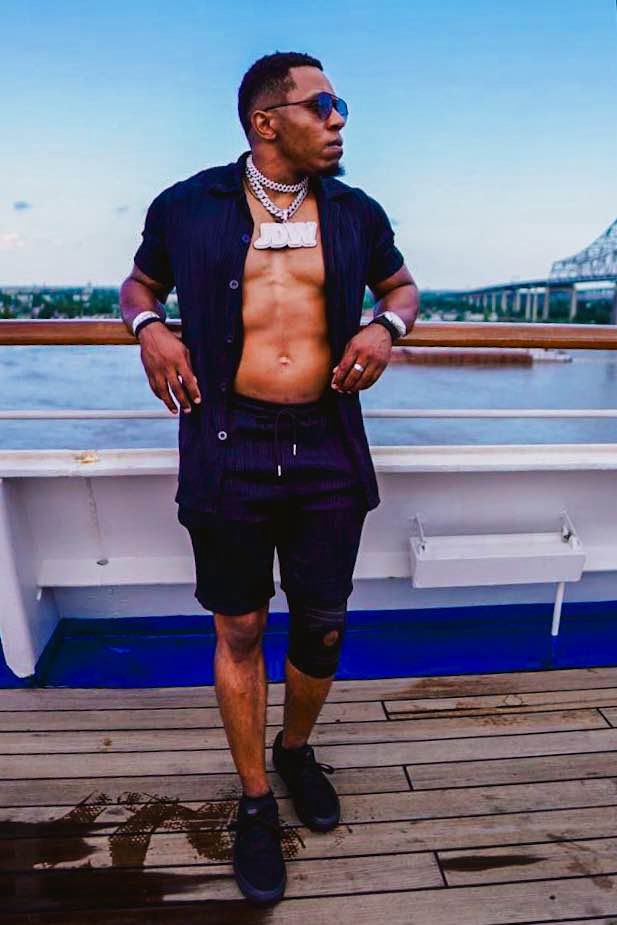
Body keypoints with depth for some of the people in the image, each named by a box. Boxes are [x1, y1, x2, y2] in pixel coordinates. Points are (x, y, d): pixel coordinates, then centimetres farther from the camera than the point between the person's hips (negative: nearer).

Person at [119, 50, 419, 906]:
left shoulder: (356, 213, 9)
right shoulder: (187, 207, 4)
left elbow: (402, 285, 23)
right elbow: (138, 284, 18)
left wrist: (386, 326, -1)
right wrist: (149, 328, -5)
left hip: (330, 451, 3)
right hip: (230, 450, -2)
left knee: (322, 627, 12)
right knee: (240, 630, 9)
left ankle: (296, 750, 45)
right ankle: (255, 800, 34)